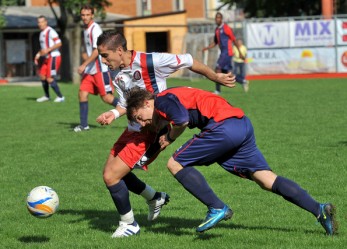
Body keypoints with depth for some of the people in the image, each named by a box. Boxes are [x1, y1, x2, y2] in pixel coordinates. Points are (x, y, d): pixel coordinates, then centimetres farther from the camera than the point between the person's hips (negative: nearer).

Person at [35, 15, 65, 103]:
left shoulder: (50, 31, -14)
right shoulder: (42, 33, 15)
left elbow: (59, 43, -21)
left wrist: (48, 50, -25)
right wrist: (38, 55, 15)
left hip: (53, 57, -9)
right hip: (47, 58, 9)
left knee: (50, 79, -11)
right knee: (42, 76, 10)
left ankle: (60, 97, -2)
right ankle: (47, 96, 25)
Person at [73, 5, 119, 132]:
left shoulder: (95, 29, -13)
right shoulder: (86, 30, 14)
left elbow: (96, 51, -20)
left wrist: (84, 65, -23)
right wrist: (85, 66, 20)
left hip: (100, 68, -8)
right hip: (89, 69, 8)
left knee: (106, 97, -8)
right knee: (82, 94, -2)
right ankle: (83, 125, 3)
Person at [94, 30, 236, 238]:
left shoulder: (148, 61, -21)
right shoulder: (119, 75, 2)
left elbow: (187, 61, -13)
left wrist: (216, 77, -8)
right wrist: (113, 114, -8)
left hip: (151, 133, -9)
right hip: (134, 129, 9)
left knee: (111, 176, -11)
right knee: (111, 171, 17)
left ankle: (129, 224, 9)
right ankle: (156, 198, 36)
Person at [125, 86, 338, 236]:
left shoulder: (162, 100, -2)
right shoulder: (173, 98, 27)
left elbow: (182, 121, -17)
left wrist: (169, 138, 1)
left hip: (225, 126, -10)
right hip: (243, 124, 10)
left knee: (175, 164, -1)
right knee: (266, 179, 5)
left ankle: (217, 209, -6)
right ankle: (319, 209, -5)